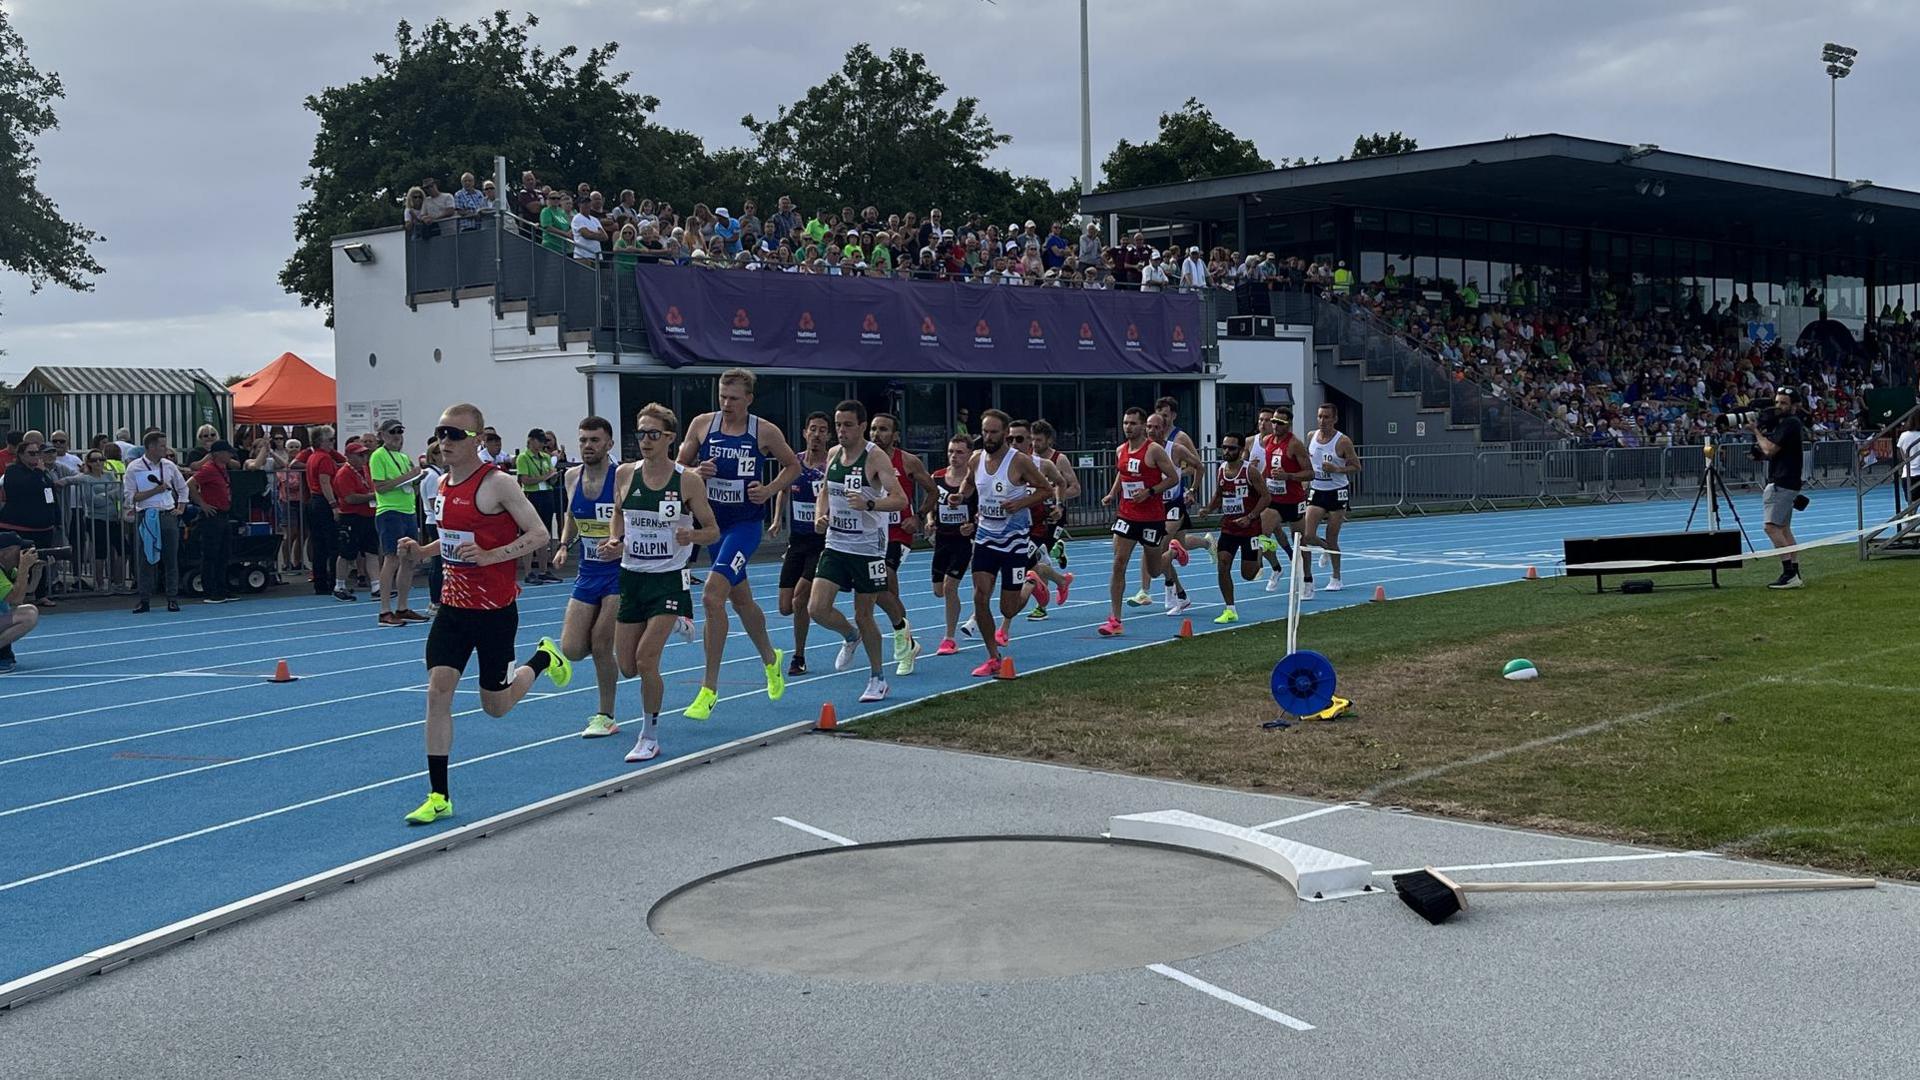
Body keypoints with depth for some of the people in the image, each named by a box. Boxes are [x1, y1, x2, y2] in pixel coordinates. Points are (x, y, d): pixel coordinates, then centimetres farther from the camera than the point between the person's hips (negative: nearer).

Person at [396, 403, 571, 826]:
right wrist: (421, 551, 2)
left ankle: (543, 658, 39)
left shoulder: (497, 484, -15)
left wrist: (490, 556, -26)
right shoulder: (443, 486, 6)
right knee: (438, 689, -7)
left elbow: (539, 534, -16)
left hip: (496, 609, -6)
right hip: (454, 605, 6)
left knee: (496, 706, 8)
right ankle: (438, 797, -2)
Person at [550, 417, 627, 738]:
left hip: (620, 571, -6)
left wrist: (621, 546, -32)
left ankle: (605, 717, 6)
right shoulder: (572, 477, 2)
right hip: (588, 572, 6)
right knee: (572, 650, -1)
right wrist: (564, 545, 5)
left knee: (601, 644, -9)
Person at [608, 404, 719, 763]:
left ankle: (650, 736, 5)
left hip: (669, 578, -4)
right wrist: (615, 541, -4)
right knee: (627, 667, 7)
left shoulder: (688, 480, -10)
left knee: (646, 660, -15)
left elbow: (712, 531, -3)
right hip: (632, 576, 5)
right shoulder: (625, 474, 0)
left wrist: (691, 536, -24)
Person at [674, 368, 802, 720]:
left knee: (712, 596, -19)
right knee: (740, 599, 19)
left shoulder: (766, 432, -6)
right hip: (712, 522, 4)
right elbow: (678, 467, 7)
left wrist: (770, 489, -8)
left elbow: (793, 466, 9)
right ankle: (770, 658, 46)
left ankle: (709, 688, -13)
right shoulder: (702, 424, -1)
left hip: (746, 524, -4)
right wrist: (696, 472, -15)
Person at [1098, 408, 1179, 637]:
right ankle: (1115, 620, -8)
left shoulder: (1154, 450, -11)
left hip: (1152, 517, -4)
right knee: (1118, 564, -9)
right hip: (1126, 515, 4)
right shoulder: (1120, 451, 6)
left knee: (1154, 570, 11)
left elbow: (1173, 478, -9)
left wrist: (1149, 492, -20)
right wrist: (1112, 494, 8)